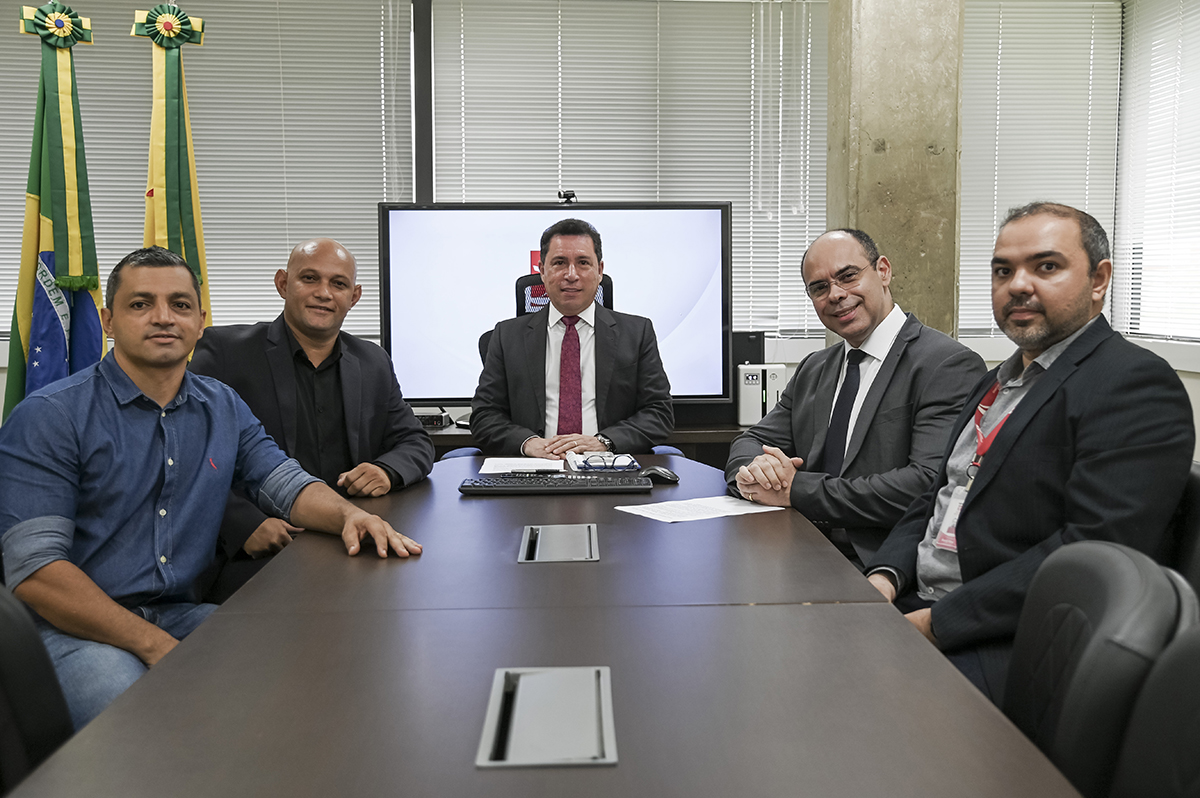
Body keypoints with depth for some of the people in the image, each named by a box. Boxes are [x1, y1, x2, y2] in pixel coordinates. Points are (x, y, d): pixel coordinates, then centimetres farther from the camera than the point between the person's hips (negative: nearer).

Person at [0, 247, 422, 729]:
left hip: (180, 612, 6)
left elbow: (286, 483, 11)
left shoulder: (223, 409, 11)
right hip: (77, 629, -5)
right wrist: (156, 646, -22)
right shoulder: (48, 418, -8)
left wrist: (349, 515, -15)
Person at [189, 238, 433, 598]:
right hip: (252, 557, -5)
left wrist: (387, 471, -5)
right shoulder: (225, 350, 0)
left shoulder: (373, 362, 16)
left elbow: (415, 442, 20)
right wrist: (247, 525, -21)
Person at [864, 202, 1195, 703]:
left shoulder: (1136, 385, -10)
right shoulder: (998, 381, 20)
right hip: (916, 605, 8)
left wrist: (939, 622, -20)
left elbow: (1097, 548, -21)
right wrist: (884, 576, 0)